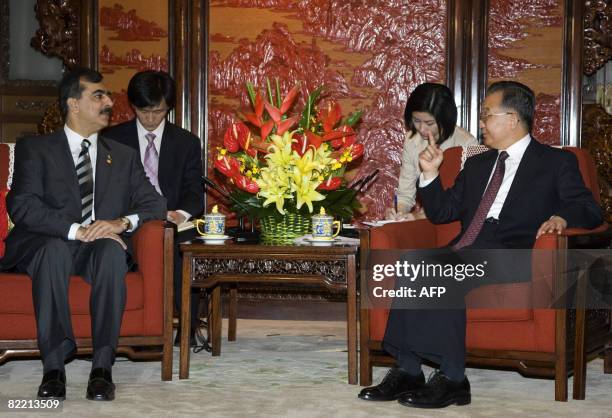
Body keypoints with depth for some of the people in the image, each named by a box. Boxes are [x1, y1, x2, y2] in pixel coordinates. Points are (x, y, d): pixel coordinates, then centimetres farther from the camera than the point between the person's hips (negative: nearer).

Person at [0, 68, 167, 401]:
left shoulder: (124, 156, 18)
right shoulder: (35, 149, 6)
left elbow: (154, 204, 8)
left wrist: (123, 222, -16)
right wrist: (75, 230, -23)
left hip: (101, 248, 2)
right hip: (49, 246, -2)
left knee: (112, 250, -33)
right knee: (55, 249, -37)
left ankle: (102, 367, -35)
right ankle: (54, 366, -35)